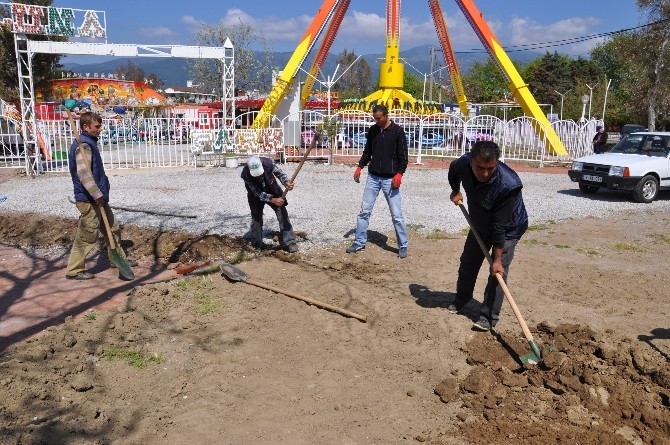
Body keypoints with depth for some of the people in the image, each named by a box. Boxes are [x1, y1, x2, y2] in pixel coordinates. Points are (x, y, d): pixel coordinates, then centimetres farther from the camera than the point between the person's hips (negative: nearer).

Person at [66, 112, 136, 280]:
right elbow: (83, 174, -28)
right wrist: (97, 195, -26)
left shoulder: (91, 143, 15)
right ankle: (74, 270, 9)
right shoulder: (83, 146, -17)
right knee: (87, 236, -2)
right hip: (89, 200, -10)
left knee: (113, 228, 19)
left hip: (98, 198, 10)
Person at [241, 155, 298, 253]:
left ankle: (290, 243, 0)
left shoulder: (268, 162, -32)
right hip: (256, 195, -1)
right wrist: (273, 200, -43)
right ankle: (256, 245, 21)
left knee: (283, 214, -4)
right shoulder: (246, 175, -34)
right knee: (256, 218, 5)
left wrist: (286, 183, -42)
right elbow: (258, 193, -31)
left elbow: (280, 173, -20)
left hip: (272, 190, 1)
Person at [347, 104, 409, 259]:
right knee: (364, 211, 5)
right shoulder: (372, 130, 8)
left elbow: (403, 155, -6)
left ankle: (403, 246, 10)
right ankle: (359, 242, 15)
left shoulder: (397, 131, -6)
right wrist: (360, 167, 6)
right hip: (373, 177, 5)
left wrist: (399, 173, -16)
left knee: (396, 214, -1)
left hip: (390, 178, -4)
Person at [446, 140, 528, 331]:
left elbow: (500, 226, -35)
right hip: (479, 224, 6)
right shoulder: (463, 163, -26)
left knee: (498, 270, -13)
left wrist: (497, 259, -30)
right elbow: (453, 170, 4)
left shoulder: (508, 185, -41)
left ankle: (488, 316, -2)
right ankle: (462, 298, 38)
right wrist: (455, 191, 1)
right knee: (468, 262, 16)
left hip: (509, 228, -5)